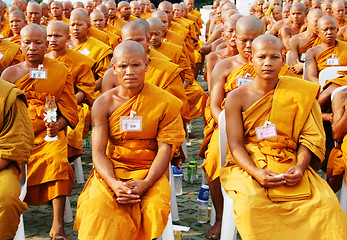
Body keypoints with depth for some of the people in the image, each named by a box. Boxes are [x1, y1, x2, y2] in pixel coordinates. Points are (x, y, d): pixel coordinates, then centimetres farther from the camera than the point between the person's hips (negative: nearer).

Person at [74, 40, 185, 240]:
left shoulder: (164, 102, -2)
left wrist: (145, 183, -20)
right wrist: (114, 184, -22)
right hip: (112, 171, 1)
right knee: (98, 207, -30)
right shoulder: (104, 104, 2)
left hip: (150, 173, 0)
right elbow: (98, 152, -3)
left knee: (156, 206, -30)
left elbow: (165, 150, -4)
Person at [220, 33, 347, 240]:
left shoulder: (299, 93, 6)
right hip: (248, 165, -1)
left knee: (327, 203, -25)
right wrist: (256, 172, -20)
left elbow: (310, 136, 3)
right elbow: (235, 144, -3)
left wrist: (300, 166, -16)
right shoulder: (237, 97, 2)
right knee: (251, 202, -33)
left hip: (290, 166, 1)